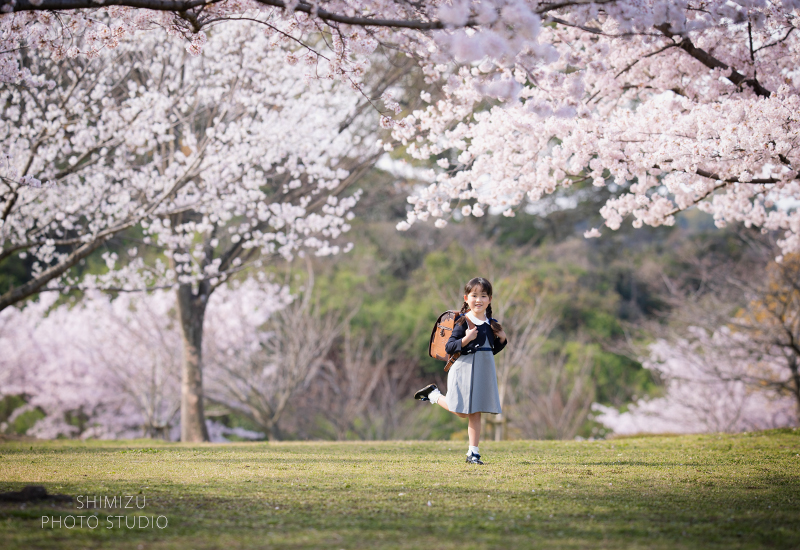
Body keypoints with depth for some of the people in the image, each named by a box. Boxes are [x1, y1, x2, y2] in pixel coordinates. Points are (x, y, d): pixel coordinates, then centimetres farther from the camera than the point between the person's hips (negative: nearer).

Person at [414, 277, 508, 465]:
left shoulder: (492, 324, 9)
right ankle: (434, 395, 21)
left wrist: (502, 340, 2)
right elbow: (449, 348, -13)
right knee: (462, 412, -1)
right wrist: (466, 339, -27)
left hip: (484, 371, 5)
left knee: (475, 413, 7)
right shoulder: (463, 322, -10)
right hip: (465, 369, -5)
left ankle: (473, 453, 11)